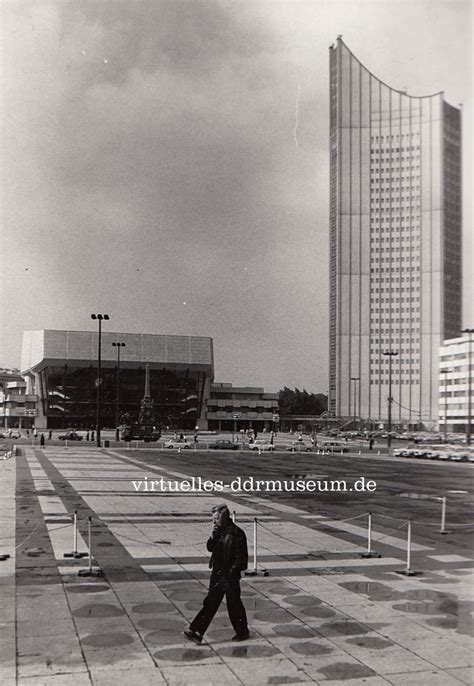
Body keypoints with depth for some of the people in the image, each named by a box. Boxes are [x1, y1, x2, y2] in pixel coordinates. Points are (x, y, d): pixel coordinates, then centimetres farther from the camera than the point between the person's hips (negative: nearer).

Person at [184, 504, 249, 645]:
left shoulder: (237, 533, -15)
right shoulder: (219, 531, 6)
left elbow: (242, 557, -14)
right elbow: (210, 548, 10)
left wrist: (233, 571, -17)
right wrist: (212, 537, -8)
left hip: (230, 575, -7)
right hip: (217, 572, 7)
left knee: (234, 604, 6)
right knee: (210, 603, 6)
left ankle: (242, 632, 25)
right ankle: (197, 632, 5)